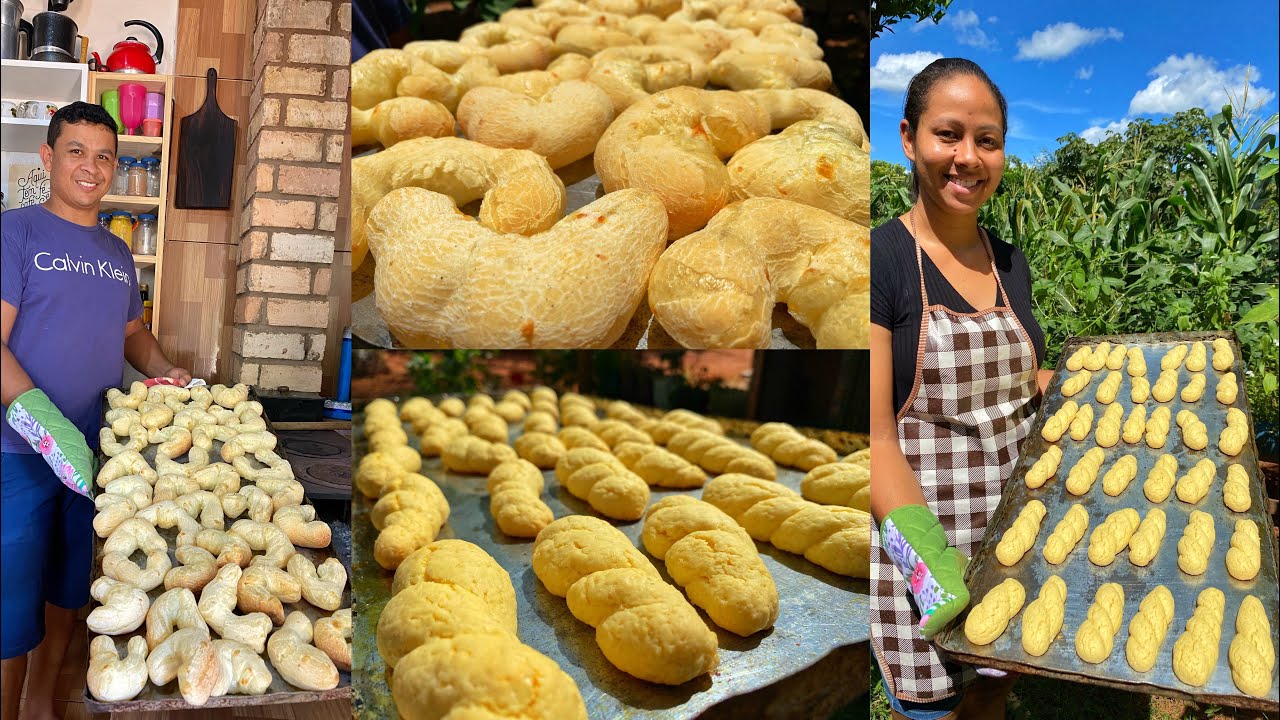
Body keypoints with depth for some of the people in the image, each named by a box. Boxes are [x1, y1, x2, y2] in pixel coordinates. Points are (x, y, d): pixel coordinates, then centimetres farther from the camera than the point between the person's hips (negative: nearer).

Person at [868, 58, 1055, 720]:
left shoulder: (1010, 263, 6)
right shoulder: (881, 257, -14)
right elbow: (876, 434, -18)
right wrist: (932, 563, -26)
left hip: (1016, 533, 6)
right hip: (918, 537, -6)